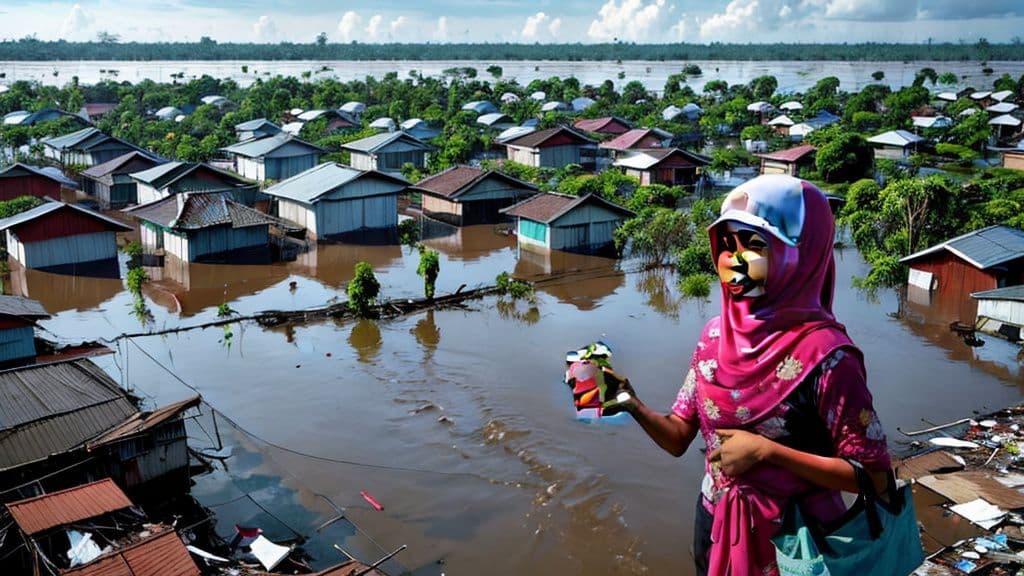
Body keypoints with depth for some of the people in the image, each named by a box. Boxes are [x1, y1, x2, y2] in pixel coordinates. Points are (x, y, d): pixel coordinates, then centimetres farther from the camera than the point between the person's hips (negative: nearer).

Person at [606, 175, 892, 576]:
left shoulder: (824, 353, -22)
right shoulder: (715, 334, -5)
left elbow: (873, 475, -19)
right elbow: (679, 437, -1)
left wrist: (766, 451, -25)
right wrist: (635, 407, -19)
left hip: (790, 540, -5)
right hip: (715, 526, 5)